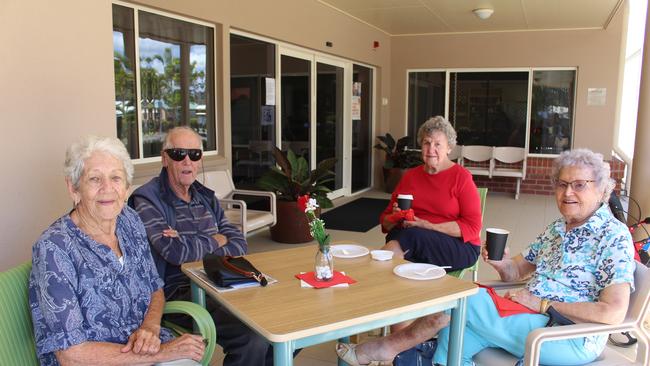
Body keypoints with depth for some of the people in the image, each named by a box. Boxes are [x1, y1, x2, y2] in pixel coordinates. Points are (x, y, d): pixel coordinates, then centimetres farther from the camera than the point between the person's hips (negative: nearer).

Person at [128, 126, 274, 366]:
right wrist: (215, 241, -2)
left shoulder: (205, 197, 15)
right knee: (253, 339, -26)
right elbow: (177, 253, -21)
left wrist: (193, 248, -11)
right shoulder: (147, 200, -6)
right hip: (178, 292, -7)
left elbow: (239, 245, 6)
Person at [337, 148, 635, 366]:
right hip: (532, 322, 7)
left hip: (572, 340, -7)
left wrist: (544, 304, -17)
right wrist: (502, 263, -7)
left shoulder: (613, 235, -8)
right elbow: (515, 272, 17)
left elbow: (613, 313, -19)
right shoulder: (557, 228, 15)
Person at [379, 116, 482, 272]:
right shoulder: (410, 176, 15)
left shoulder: (461, 177, 0)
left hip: (458, 245, -3)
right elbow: (385, 220, 17)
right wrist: (395, 217, -7)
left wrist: (428, 226, -16)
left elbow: (472, 227, -8)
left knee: (412, 236, -34)